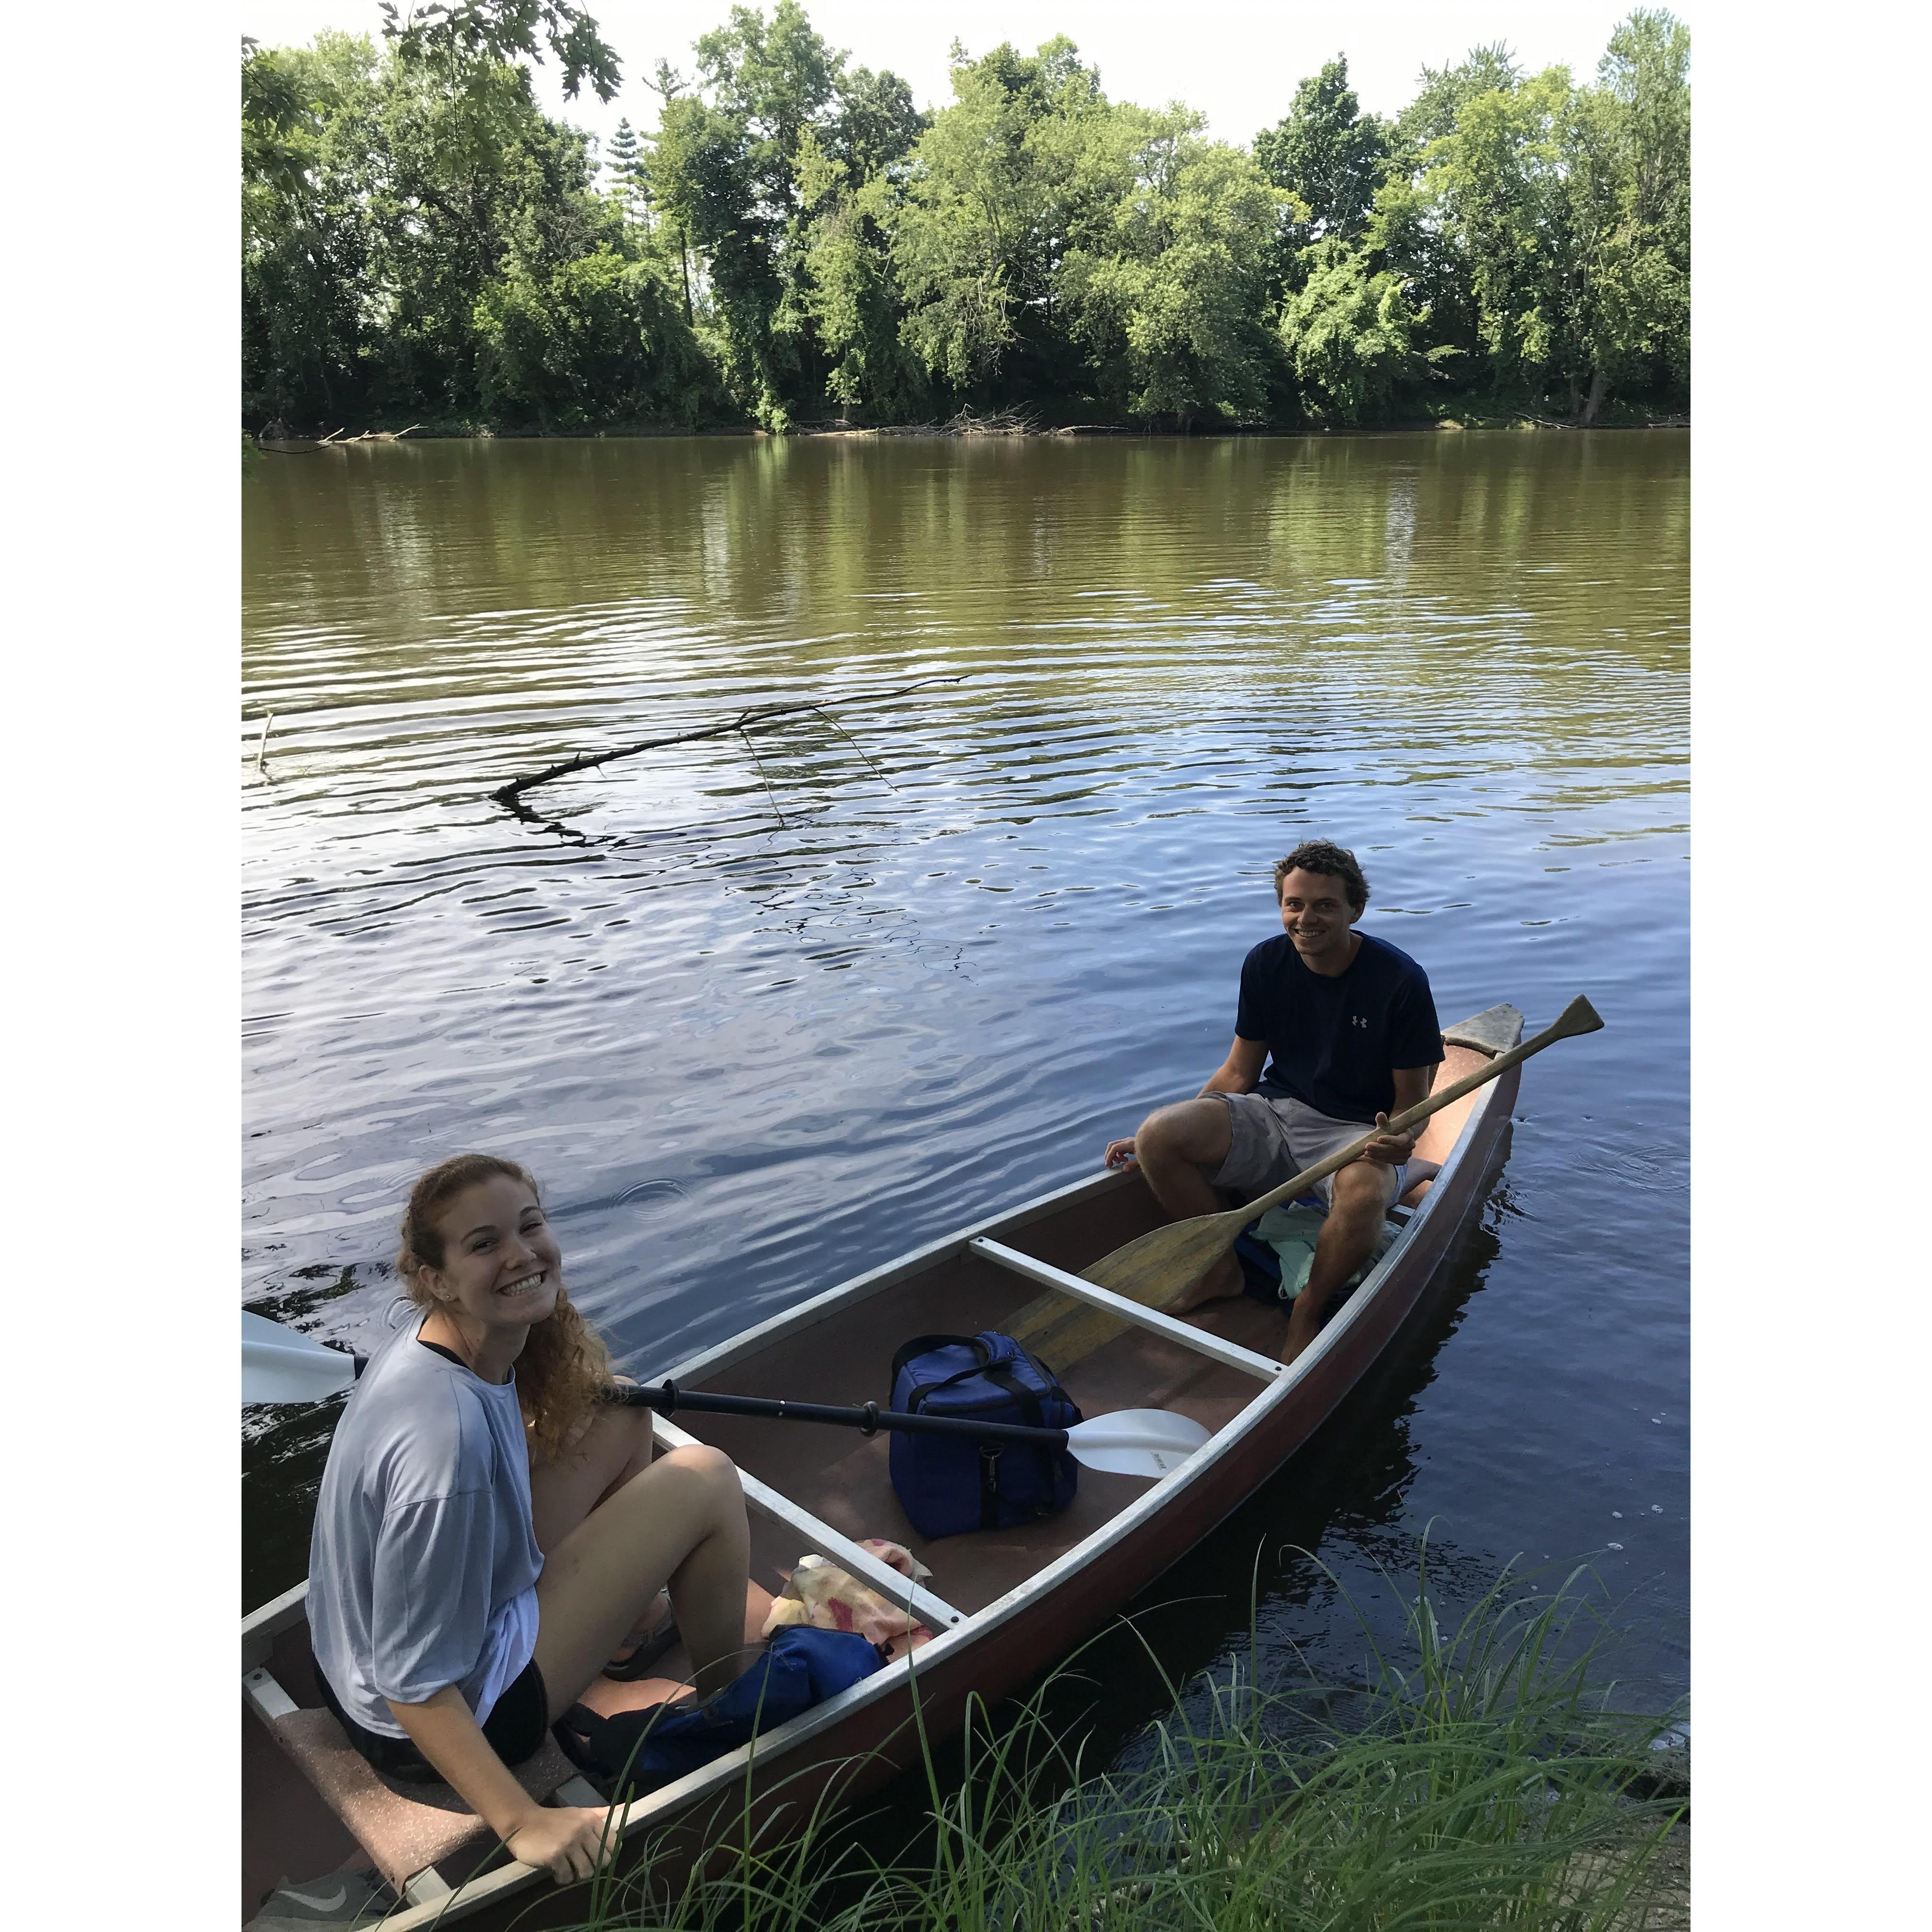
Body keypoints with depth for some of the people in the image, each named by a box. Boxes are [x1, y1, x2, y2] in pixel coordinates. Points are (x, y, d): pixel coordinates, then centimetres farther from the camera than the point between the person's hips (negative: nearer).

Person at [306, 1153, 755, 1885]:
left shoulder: (442, 1335, -8)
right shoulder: (447, 1435, -36)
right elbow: (416, 1688, -30)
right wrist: (521, 1823, -27)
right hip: (437, 1720, -8)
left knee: (620, 1420, 7)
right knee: (707, 1479, -11)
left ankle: (632, 1636, 27)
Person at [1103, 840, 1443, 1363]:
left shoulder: (1401, 980, -13)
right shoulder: (1266, 964, -2)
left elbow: (1413, 1100, -6)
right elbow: (1239, 1073, 7)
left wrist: (1399, 1138, -32)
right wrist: (1162, 1141, -2)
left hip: (1358, 1132, -4)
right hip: (1277, 1114, 4)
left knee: (1363, 1194, -41)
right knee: (1159, 1134, -22)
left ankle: (1307, 1312, -10)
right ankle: (1221, 1269, 1)